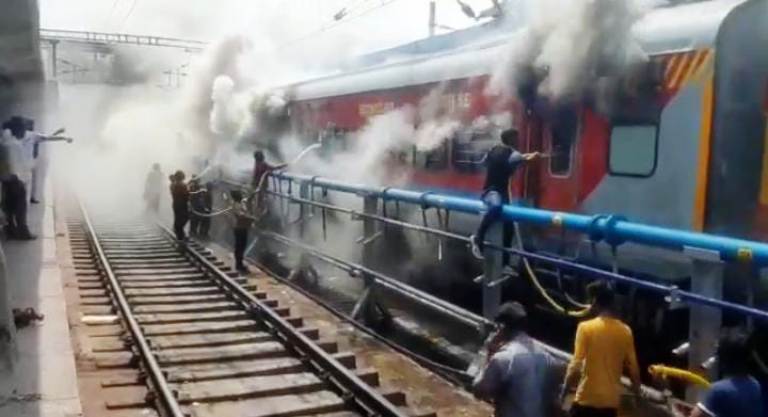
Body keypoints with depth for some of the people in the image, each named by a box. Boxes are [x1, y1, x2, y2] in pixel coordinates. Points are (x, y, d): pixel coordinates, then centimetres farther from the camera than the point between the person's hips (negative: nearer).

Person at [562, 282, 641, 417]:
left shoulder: (586, 328, -11)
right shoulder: (625, 331, 2)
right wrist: (637, 392, 22)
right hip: (611, 401, 4)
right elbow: (633, 367, 7)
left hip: (587, 399, -4)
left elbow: (576, 365, -14)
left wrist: (564, 391, -2)